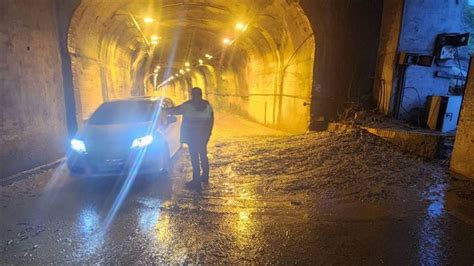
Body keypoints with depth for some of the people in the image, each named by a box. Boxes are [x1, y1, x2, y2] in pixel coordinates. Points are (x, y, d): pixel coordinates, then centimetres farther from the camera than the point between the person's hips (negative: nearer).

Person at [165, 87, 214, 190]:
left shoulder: (188, 105, -8)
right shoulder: (207, 105, 7)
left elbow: (175, 110, 0)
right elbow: (211, 121, 9)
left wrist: (164, 110, 16)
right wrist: (208, 133, 18)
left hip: (192, 135, -6)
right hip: (203, 135, 6)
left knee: (195, 158, -4)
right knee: (203, 155, 18)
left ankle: (196, 181, -1)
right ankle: (205, 176, 29)